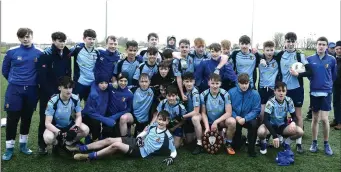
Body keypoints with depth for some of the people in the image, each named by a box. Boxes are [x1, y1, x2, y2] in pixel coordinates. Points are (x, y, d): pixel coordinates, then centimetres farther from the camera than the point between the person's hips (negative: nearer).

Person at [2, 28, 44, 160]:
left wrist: (33, 81, 9)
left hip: (31, 90, 1)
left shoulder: (39, 53, -3)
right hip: (14, 89, -1)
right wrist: (14, 81, 14)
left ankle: (23, 144, 27)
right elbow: (5, 69, 9)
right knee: (12, 118, 0)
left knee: (27, 118, 11)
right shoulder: (12, 52, -3)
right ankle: (9, 148, 14)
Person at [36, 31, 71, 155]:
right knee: (45, 119, 5)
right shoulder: (46, 55, -11)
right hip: (47, 93, -4)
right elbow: (41, 77, -15)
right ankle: (42, 145, 18)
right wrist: (51, 93, -17)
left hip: (62, 93, 4)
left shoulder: (67, 55, 4)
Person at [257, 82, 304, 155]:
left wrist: (293, 122, -29)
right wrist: (274, 135, -40)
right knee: (260, 132, -36)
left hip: (282, 126, 4)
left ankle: (286, 143, 9)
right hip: (271, 125, -4)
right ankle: (263, 143, 1)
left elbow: (294, 116, -3)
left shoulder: (288, 101, -12)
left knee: (300, 132, -21)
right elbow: (266, 120, -31)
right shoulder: (271, 102, -24)